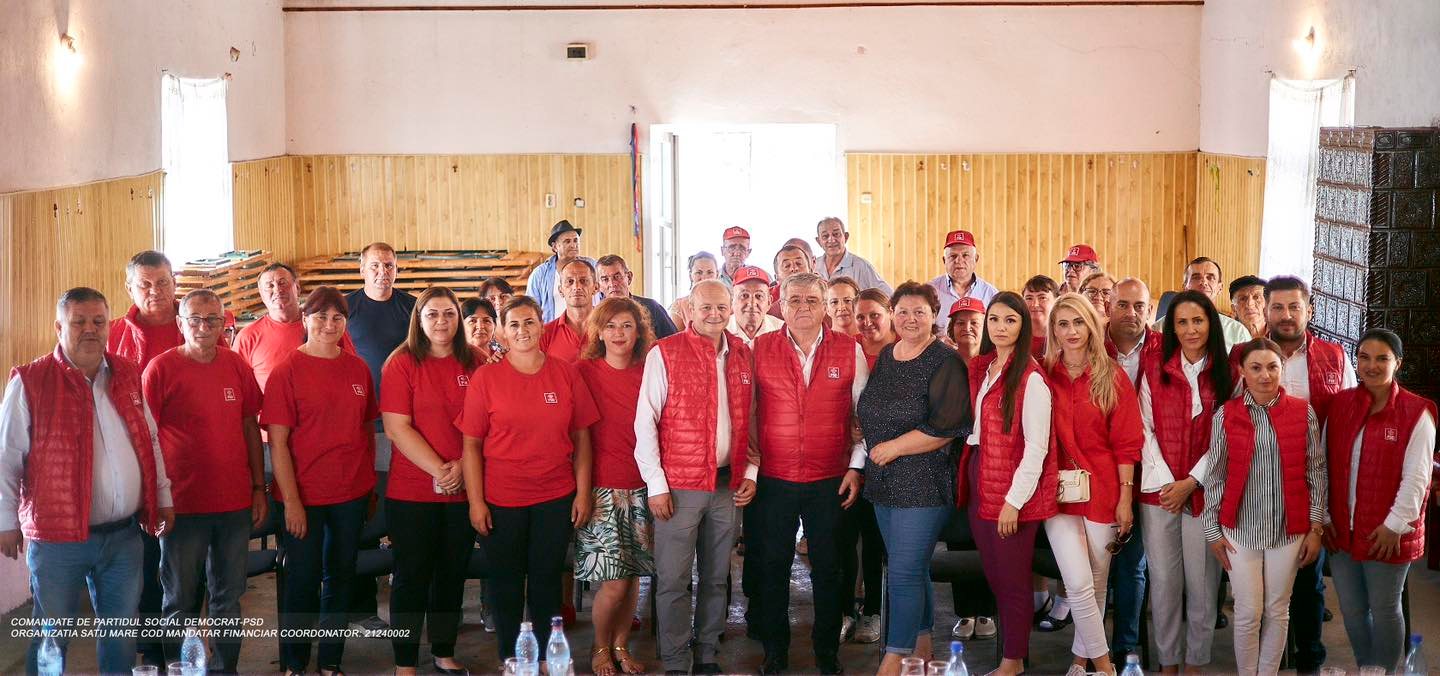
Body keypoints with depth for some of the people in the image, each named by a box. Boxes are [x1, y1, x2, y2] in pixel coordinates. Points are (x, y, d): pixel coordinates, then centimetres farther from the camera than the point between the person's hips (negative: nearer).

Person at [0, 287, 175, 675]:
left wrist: (163, 497, 16)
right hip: (58, 538, -4)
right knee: (51, 638, 6)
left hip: (125, 536, 4)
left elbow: (149, 441, 17)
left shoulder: (128, 376, 8)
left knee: (121, 633, 14)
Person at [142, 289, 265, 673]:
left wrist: (259, 488, 7)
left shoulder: (237, 367, 4)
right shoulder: (161, 368, -6)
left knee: (228, 597, 12)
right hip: (183, 506, -3)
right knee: (181, 601, 8)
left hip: (235, 503, 3)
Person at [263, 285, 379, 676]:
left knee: (341, 577, 12)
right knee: (303, 580, 4)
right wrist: (291, 500, -14)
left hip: (352, 493, 4)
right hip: (304, 496, -4)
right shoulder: (287, 371, -8)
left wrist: (370, 484, 10)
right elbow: (277, 442, -11)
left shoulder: (358, 369, 4)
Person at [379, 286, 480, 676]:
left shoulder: (476, 363, 4)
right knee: (412, 577, 3)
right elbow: (396, 428, -11)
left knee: (453, 574, 13)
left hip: (463, 489, 3)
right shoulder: (402, 364, -5)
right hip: (412, 492, -3)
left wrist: (462, 466, -11)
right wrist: (439, 470, -16)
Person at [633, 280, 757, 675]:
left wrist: (750, 472, 7)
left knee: (716, 577, 13)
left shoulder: (742, 355, 8)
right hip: (679, 485, -5)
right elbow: (645, 423, -7)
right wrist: (656, 484, -10)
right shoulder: (665, 354, -7)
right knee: (673, 580, 0)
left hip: (728, 484, 5)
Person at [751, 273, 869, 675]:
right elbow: (747, 412, 3)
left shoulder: (850, 351, 0)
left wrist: (856, 466, 0)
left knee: (828, 568, 9)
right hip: (773, 480, 0)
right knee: (773, 567, 8)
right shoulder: (759, 349, 0)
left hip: (831, 481, 0)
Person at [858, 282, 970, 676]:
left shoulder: (945, 362, -10)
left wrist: (893, 447, -14)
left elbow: (946, 426, -18)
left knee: (904, 572, -8)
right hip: (885, 481, 7)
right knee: (913, 568, 16)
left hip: (925, 482, -7)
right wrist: (873, 452, 8)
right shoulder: (885, 358, 12)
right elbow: (868, 414, 23)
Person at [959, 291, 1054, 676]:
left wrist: (1014, 501, -17)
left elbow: (1036, 447, -16)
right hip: (979, 485, 7)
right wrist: (966, 481, 9)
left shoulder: (1031, 379, -13)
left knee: (1013, 580, 2)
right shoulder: (978, 369, 10)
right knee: (993, 577, 13)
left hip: (1013, 493, -7)